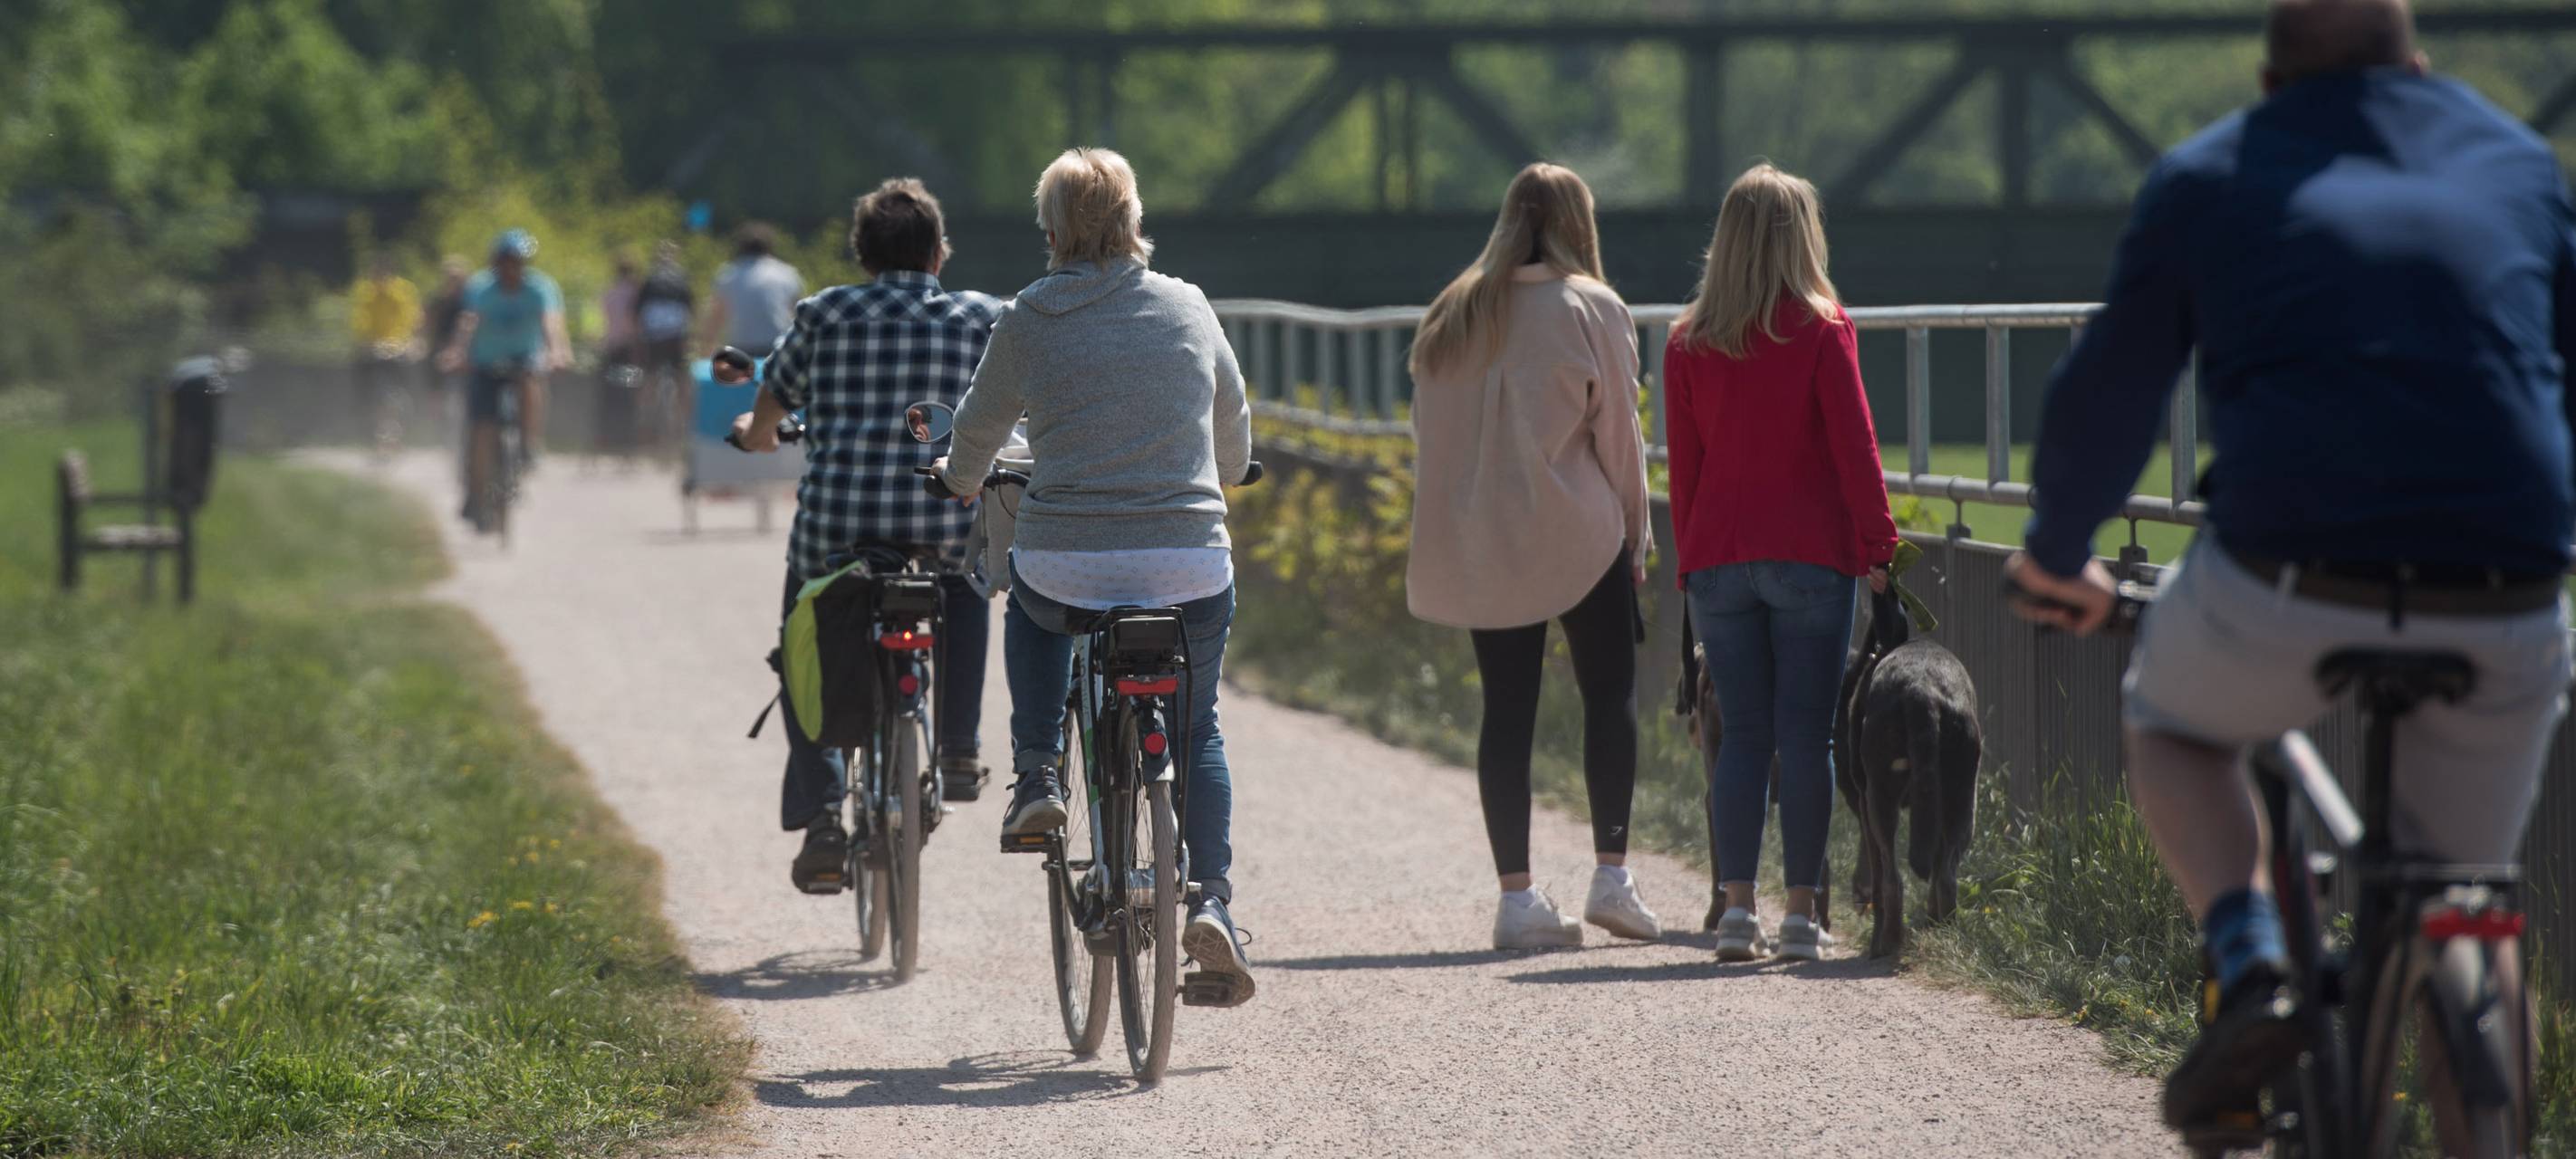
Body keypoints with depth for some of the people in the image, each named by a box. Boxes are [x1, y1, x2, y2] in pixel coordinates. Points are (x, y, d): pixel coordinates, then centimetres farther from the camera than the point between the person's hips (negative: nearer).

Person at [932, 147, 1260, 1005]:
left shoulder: (1030, 320, 1)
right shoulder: (1187, 307, 6)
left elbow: (976, 435, 16)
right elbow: (1235, 442, 19)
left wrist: (961, 479, 40)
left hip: (1069, 565, -1)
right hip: (1191, 568, 1)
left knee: (1033, 608, 36)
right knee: (1196, 731, 21)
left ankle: (1037, 777, 24)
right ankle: (1212, 903, 4)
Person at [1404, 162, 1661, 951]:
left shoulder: (1452, 316, 8)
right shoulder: (1590, 308, -6)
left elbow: (1429, 434, 10)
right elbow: (1617, 431, -5)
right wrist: (1636, 531, 5)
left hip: (1477, 547, 4)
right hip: (1575, 534, -4)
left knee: (1507, 709, 5)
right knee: (1610, 690, 8)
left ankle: (1516, 894, 2)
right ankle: (1611, 876, 1)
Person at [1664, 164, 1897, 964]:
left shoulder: (1688, 343, 5)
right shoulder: (1821, 330, -4)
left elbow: (1683, 462, 8)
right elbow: (1853, 445, -6)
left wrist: (1690, 561, 14)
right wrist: (1877, 544, -1)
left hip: (1719, 560, 3)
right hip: (1811, 556, -3)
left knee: (1743, 735, 6)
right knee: (1805, 734, 0)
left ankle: (1736, 905, -2)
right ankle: (1800, 914, -2)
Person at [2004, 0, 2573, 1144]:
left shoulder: (2209, 178, 12)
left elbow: (2107, 393, 15)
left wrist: (2057, 555, 32)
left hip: (2287, 592, -2)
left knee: (2171, 721, 29)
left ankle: (2249, 966, 5)